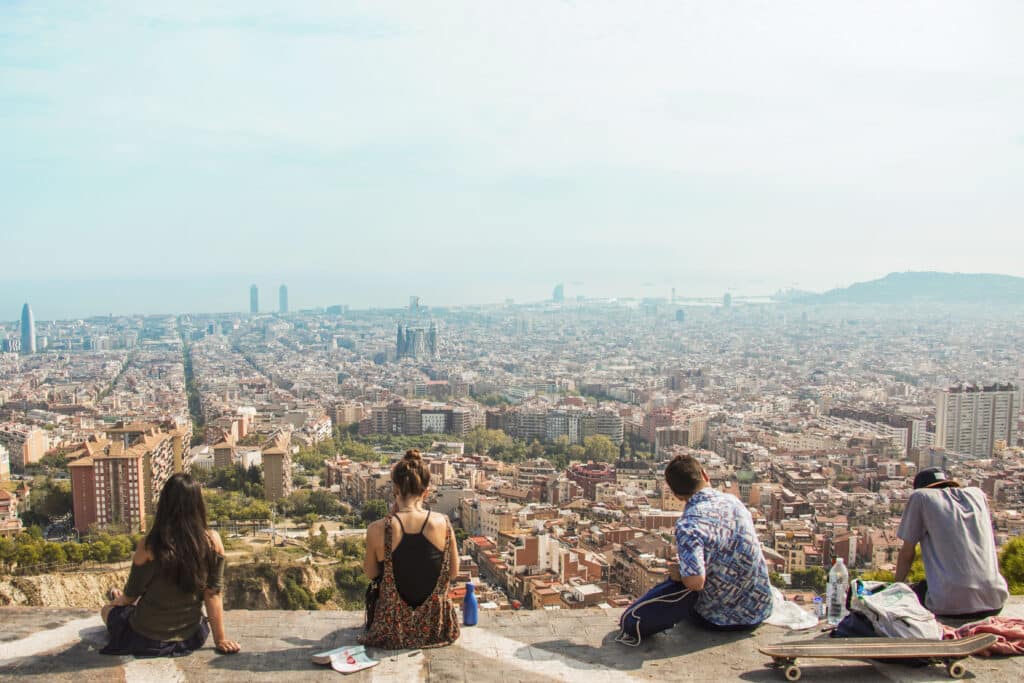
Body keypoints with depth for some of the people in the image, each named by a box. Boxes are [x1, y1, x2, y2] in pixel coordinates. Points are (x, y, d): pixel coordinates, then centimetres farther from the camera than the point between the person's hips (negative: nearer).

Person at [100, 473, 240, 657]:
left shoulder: (149, 545, -20)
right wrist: (220, 639, -2)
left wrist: (119, 601, 17)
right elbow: (213, 594, -10)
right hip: (191, 638, 3)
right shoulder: (212, 541, -16)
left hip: (146, 640, -2)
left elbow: (131, 595, -6)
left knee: (107, 609, 29)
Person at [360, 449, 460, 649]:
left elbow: (371, 575, -2)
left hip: (392, 631, -1)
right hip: (437, 628, 2)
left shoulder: (377, 530, -21)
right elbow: (453, 573, -3)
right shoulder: (443, 524, -17)